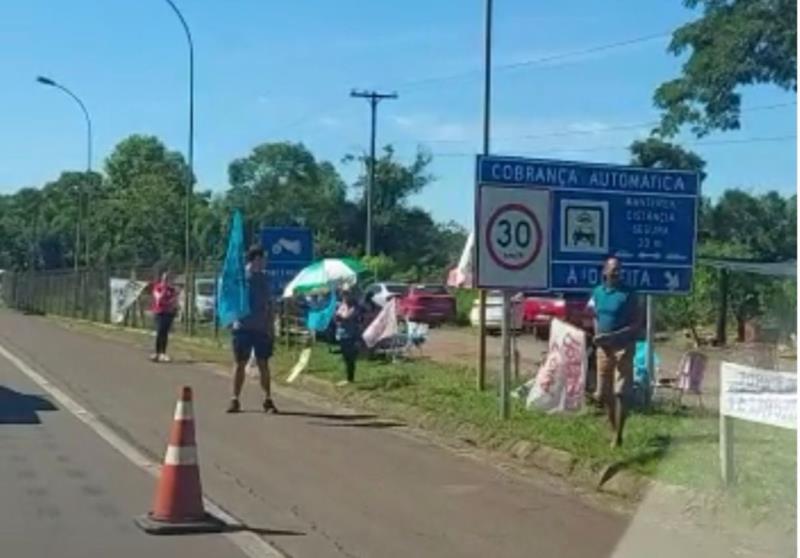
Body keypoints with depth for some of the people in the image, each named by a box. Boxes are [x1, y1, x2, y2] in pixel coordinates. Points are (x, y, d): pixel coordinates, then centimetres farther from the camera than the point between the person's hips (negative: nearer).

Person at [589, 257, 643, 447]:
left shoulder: (628, 295, -10)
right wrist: (597, 335, 0)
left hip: (622, 347, -5)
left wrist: (613, 336, -22)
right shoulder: (598, 292, 6)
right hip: (603, 348, 6)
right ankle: (614, 428, 27)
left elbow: (637, 325, -13)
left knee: (620, 393, -7)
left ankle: (618, 436, -3)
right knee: (604, 393, 11)